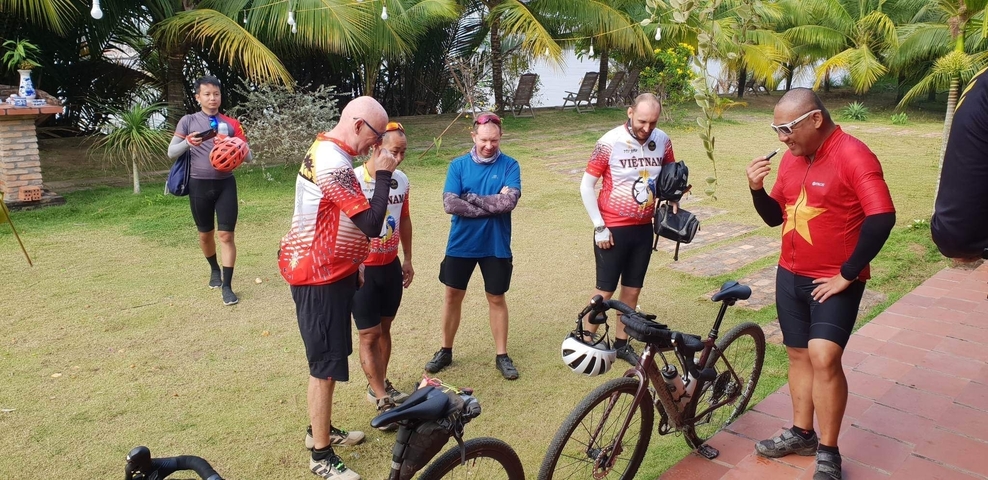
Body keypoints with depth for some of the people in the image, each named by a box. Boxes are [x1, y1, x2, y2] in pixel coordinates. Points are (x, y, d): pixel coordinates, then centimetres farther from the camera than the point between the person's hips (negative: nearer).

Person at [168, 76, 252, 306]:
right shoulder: (188, 121, 1)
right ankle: (214, 269, 41)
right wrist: (188, 142, -21)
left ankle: (227, 286, 1)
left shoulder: (231, 123, 2)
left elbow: (248, 157, -1)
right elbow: (171, 153, -1)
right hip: (199, 185, 1)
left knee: (226, 235, -5)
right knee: (205, 234, 15)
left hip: (225, 183, 0)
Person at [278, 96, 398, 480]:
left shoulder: (324, 151, 10)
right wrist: (383, 174, -18)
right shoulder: (334, 165, -24)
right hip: (320, 279, -11)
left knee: (329, 359, 20)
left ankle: (320, 429, 36)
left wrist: (353, 266, 22)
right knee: (326, 365, -1)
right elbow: (371, 225, -27)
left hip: (328, 272, 11)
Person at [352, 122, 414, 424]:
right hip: (362, 270, -6)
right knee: (369, 335, 1)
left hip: (391, 267, 6)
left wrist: (408, 260, 17)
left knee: (384, 329, 16)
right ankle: (383, 400, 8)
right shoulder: (353, 180, -19)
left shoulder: (401, 180, 1)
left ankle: (379, 385, 32)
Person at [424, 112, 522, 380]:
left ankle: (502, 355, 23)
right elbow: (450, 204, -15)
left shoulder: (509, 166, -5)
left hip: (496, 245, -1)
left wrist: (471, 198, -15)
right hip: (461, 244, 1)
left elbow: (509, 202, -20)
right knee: (453, 296, 11)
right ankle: (446, 351, 28)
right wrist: (492, 205, -17)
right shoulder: (458, 165, -3)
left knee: (496, 299, 10)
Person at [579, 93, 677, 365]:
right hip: (613, 229, -4)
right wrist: (599, 227, -12)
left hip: (643, 229, 5)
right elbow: (586, 186, -10)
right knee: (605, 291, 3)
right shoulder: (610, 143, -15)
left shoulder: (662, 141, -2)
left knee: (632, 290, 13)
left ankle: (621, 343, 29)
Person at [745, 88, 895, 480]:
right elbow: (775, 217, 11)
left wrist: (847, 274, -20)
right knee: (799, 354, 14)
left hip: (834, 281, -7)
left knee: (824, 358, -14)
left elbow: (882, 218, -25)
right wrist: (757, 189, -9)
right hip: (790, 276, 7)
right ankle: (802, 433, 30)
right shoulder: (791, 158, 5)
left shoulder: (852, 155, -17)